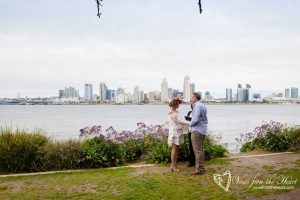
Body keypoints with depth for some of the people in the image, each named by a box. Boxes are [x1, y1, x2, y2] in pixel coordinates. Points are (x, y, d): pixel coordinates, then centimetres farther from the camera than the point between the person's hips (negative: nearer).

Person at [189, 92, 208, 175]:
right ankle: (201, 167, 21)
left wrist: (190, 124, -5)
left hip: (197, 130, -10)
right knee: (201, 149, 15)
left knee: (197, 150, -5)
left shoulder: (197, 106, -15)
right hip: (203, 130, 10)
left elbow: (195, 119, -23)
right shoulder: (203, 106, 15)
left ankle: (199, 169, -1)